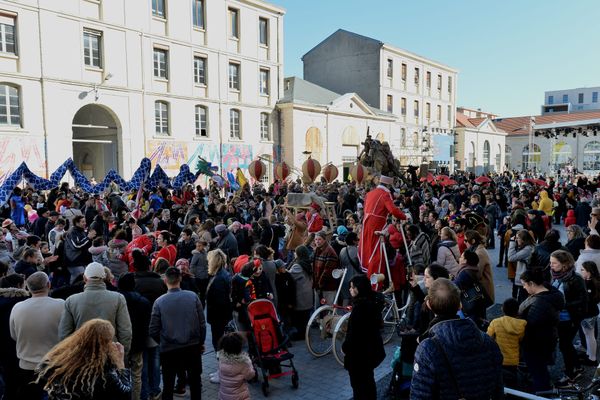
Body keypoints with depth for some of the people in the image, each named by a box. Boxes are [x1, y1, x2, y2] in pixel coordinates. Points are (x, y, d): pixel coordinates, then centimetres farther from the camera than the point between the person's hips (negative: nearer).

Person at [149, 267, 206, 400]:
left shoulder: (159, 301, -12)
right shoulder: (193, 296, -10)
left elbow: (153, 331, -8)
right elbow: (202, 324, -6)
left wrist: (163, 342, 12)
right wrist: (201, 342, 10)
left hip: (169, 349, -1)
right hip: (193, 347, 1)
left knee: (168, 385, 17)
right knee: (195, 382, 20)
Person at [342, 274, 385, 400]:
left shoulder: (359, 305, -25)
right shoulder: (372, 302, 3)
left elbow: (353, 331, -24)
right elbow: (378, 324, 13)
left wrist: (345, 347, -8)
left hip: (359, 352, -9)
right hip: (371, 349, 9)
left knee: (359, 385, 5)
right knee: (368, 381, 23)